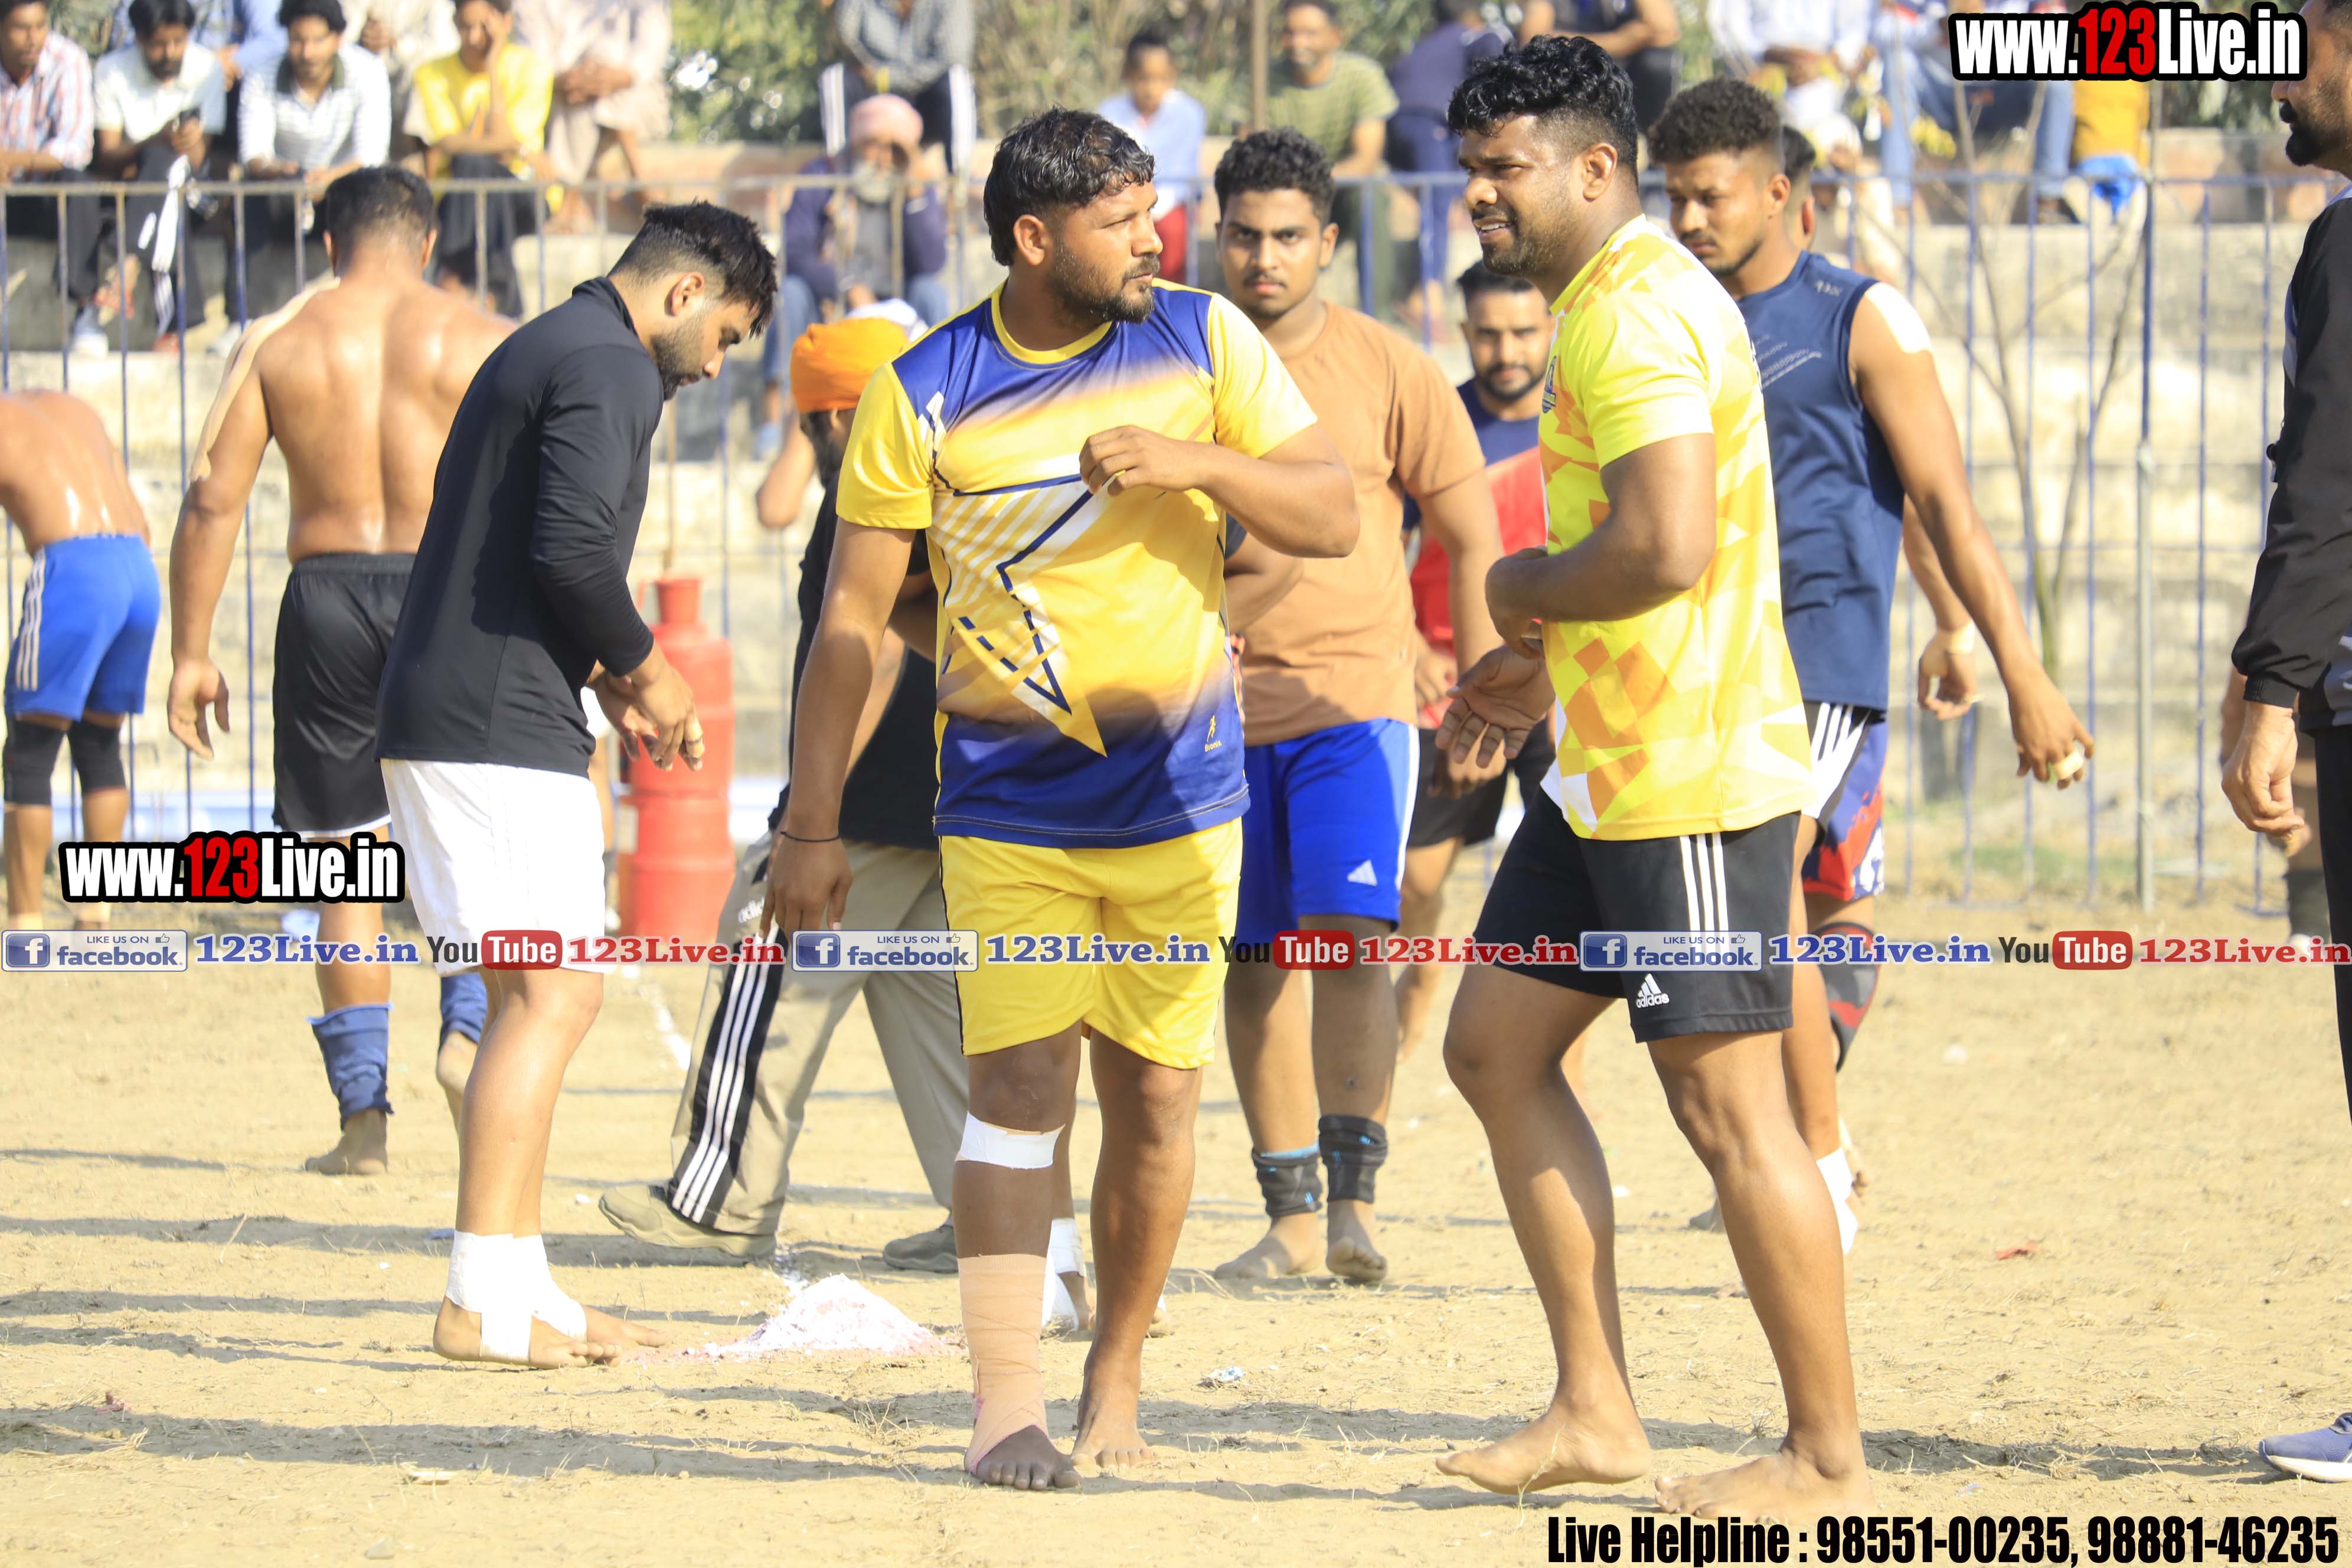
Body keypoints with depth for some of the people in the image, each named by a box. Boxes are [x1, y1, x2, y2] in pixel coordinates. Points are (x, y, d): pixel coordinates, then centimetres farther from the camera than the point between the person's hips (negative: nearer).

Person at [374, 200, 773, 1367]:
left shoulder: (542, 350, 23)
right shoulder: (611, 369, -10)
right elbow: (572, 546, -21)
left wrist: (605, 674, 19)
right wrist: (644, 666, -6)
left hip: (440, 721, 11)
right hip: (501, 728, -11)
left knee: (538, 999, 13)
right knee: (551, 996, -11)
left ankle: (519, 1292, 14)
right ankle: (483, 1303, -15)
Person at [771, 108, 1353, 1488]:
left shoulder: (1205, 342, 0)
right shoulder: (926, 394, -4)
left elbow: (1333, 518, 0)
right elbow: (855, 620, 0)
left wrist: (1199, 462, -18)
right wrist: (814, 826, -2)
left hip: (1178, 794, 2)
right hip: (1006, 800, -2)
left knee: (1155, 1092, 4)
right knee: (1020, 1079, -11)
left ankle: (1118, 1380, 18)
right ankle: (1006, 1402, -12)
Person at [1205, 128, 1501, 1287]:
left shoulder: (1388, 372, 0)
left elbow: (1470, 538, 4)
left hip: (1352, 700, -3)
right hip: (1216, 711, 3)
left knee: (1348, 938, -18)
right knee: (1254, 965, 6)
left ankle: (1353, 1193, -20)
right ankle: (1290, 1215, 13)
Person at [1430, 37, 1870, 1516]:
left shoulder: (1635, 317, -18)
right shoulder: (1615, 304, 16)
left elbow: (1663, 548, -28)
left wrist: (1523, 590, -11)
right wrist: (1543, 669, 22)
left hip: (1690, 782, -11)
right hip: (1613, 774, 11)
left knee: (1730, 1104, -6)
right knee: (1496, 1045, 13)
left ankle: (1829, 1457, 1)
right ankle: (1597, 1410, 14)